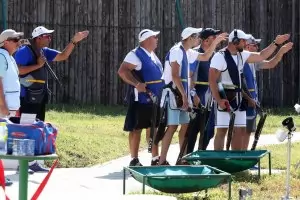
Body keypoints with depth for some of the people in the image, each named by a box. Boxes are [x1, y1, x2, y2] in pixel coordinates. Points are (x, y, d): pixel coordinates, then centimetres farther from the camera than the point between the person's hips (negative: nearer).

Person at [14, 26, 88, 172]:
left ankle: (32, 162, 16)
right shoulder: (25, 51, -13)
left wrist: (74, 41, 5)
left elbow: (63, 56, 16)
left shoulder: (44, 52, 13)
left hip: (39, 98, 9)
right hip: (27, 98, -9)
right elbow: (16, 70, -23)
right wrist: (38, 65, -19)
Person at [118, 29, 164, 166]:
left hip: (155, 98, 9)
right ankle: (134, 160, 1)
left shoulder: (152, 55, 17)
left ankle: (155, 158, 19)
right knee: (136, 129, -2)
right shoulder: (135, 55, -12)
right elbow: (122, 71, -23)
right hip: (141, 98, -9)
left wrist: (162, 89, 16)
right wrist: (136, 84, -31)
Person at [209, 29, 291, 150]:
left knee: (240, 131, 10)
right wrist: (218, 100, -24)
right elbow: (212, 80, -17)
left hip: (238, 98, 9)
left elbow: (261, 56, 22)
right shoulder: (220, 57, -13)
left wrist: (276, 43, 16)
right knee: (222, 130, -8)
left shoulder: (241, 55, 11)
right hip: (225, 99, -9)